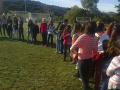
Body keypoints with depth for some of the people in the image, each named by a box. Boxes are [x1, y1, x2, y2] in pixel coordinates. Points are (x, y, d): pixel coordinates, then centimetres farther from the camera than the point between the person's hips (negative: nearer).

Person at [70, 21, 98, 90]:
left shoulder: (82, 37, -25)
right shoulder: (95, 39, -9)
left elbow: (72, 49, -22)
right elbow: (95, 51, 3)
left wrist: (76, 53, -4)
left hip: (82, 61, -6)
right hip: (90, 60, 6)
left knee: (84, 79, 9)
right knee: (87, 76, 30)